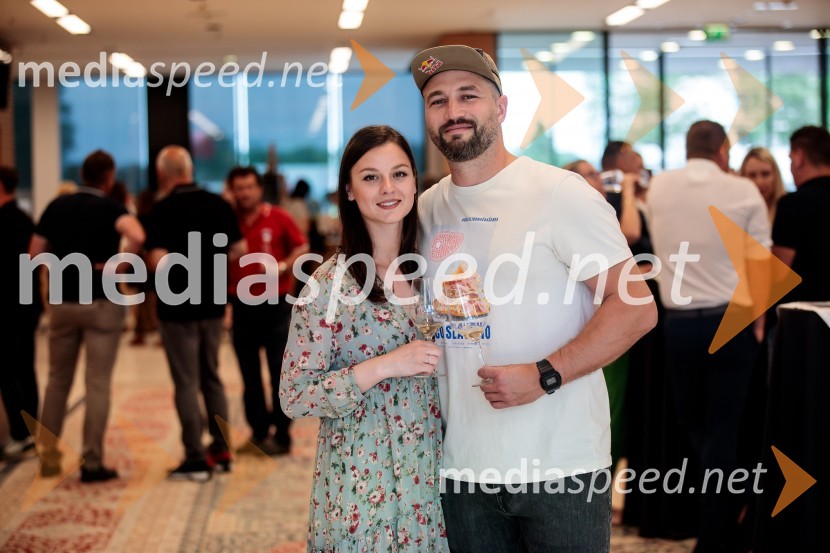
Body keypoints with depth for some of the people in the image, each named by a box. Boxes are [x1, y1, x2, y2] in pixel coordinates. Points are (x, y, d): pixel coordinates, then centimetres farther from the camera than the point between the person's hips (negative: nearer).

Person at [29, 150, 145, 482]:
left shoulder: (57, 206, 3)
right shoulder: (110, 209, -9)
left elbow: (35, 254, 4)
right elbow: (137, 236, -30)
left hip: (62, 302, 4)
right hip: (101, 303, -4)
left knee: (58, 380, 15)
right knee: (97, 383, 1)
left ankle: (49, 457, 18)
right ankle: (92, 462, 0)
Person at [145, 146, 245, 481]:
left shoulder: (163, 210, -15)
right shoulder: (218, 204, 1)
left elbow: (158, 261, -22)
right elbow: (239, 250, 4)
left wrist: (143, 263, -1)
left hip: (177, 308, -5)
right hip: (213, 304, 5)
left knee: (186, 383, 2)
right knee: (211, 377, 17)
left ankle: (196, 459, 4)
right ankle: (221, 450, 20)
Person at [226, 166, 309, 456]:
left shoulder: (278, 218, -2)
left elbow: (301, 247, 2)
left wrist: (283, 266, -13)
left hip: (275, 304, -3)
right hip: (242, 305, 3)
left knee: (279, 372, 0)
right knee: (249, 374, 8)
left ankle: (281, 435, 7)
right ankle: (259, 433, 18)